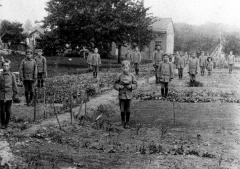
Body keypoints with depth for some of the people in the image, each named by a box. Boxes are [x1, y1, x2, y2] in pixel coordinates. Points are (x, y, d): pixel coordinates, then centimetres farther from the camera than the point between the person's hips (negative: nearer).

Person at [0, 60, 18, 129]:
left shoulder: (12, 75, 1)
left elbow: (14, 85, 6)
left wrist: (14, 93, 5)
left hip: (9, 95, 0)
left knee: (8, 110, 5)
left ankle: (6, 123, 19)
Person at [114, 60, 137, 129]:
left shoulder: (131, 76, -1)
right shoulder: (120, 76, -2)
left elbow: (135, 84, 3)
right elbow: (115, 84, 4)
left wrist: (131, 86, -16)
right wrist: (119, 86, -16)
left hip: (129, 95, 0)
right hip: (121, 95, 0)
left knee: (128, 110, 6)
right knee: (122, 110, 3)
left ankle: (127, 123, 19)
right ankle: (123, 122, 19)